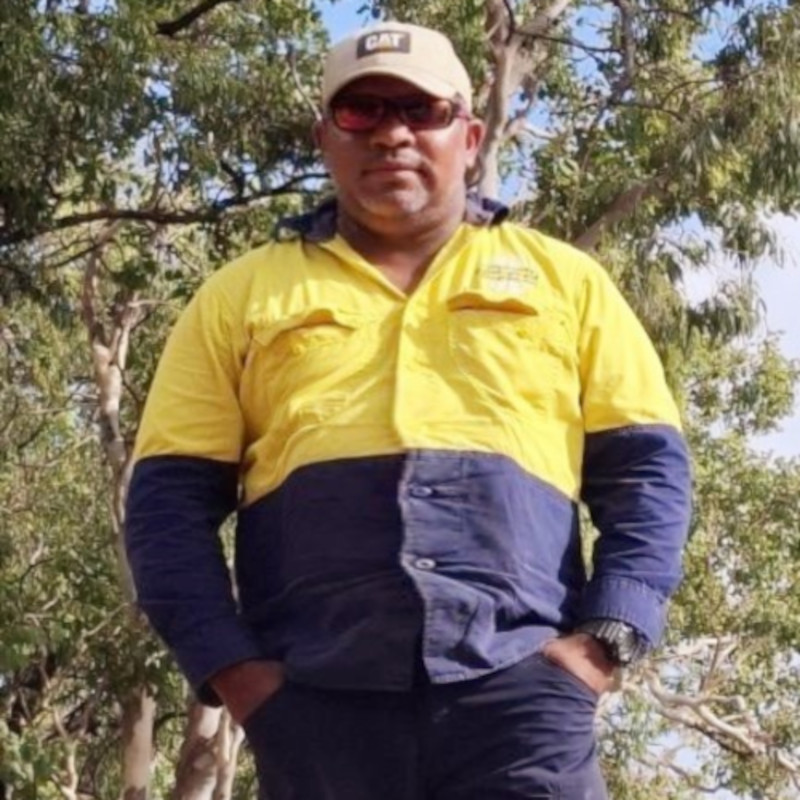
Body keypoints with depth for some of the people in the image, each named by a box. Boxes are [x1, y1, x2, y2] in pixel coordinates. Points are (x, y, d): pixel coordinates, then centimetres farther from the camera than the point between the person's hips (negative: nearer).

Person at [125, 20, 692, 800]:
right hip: (315, 698, 1)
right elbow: (172, 493, 11)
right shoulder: (242, 296, 16)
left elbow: (645, 465, 12)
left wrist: (607, 634, -2)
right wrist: (227, 663, -3)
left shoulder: (562, 279, 18)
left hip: (519, 685, 0)